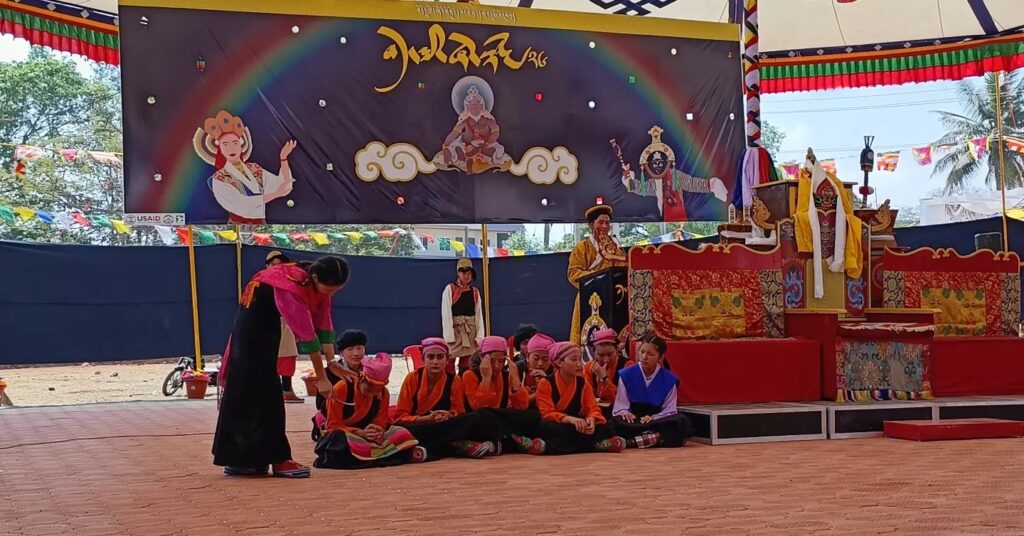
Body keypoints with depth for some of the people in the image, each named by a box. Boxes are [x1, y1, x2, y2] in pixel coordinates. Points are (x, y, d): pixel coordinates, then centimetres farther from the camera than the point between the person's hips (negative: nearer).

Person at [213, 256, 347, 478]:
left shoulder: (319, 283, -11)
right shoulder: (292, 287, -36)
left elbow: (324, 324, -14)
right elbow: (307, 335, -34)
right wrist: (321, 378, -31)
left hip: (270, 320, 8)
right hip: (254, 317, -8)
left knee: (243, 388, 10)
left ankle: (238, 459, 13)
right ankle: (277, 459, -10)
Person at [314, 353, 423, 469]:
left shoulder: (383, 393, -2)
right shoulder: (341, 388, -14)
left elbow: (380, 423, 1)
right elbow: (333, 425, -13)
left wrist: (378, 432, -24)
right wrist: (360, 432, -27)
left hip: (368, 436, 3)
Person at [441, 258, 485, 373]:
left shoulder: (475, 292, 9)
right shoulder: (450, 289, -4)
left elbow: (479, 314, 7)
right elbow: (446, 313, -8)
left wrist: (479, 335, 0)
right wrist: (449, 335, -14)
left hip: (470, 331, 4)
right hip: (455, 328, -4)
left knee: (467, 363, 7)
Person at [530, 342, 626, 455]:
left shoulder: (583, 382, 3)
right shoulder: (546, 383, -11)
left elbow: (593, 408, -1)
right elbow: (547, 414, -19)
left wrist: (591, 419, -28)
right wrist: (569, 419, -37)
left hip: (576, 426, 4)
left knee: (602, 427, -23)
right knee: (546, 427, -39)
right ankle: (598, 444, -36)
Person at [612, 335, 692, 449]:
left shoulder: (669, 380, 4)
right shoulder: (626, 375, 4)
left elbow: (669, 411, -2)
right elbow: (620, 408, 1)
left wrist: (653, 418, -22)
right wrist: (625, 414, -24)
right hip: (633, 422, -1)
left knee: (682, 422, -31)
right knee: (616, 423, -35)